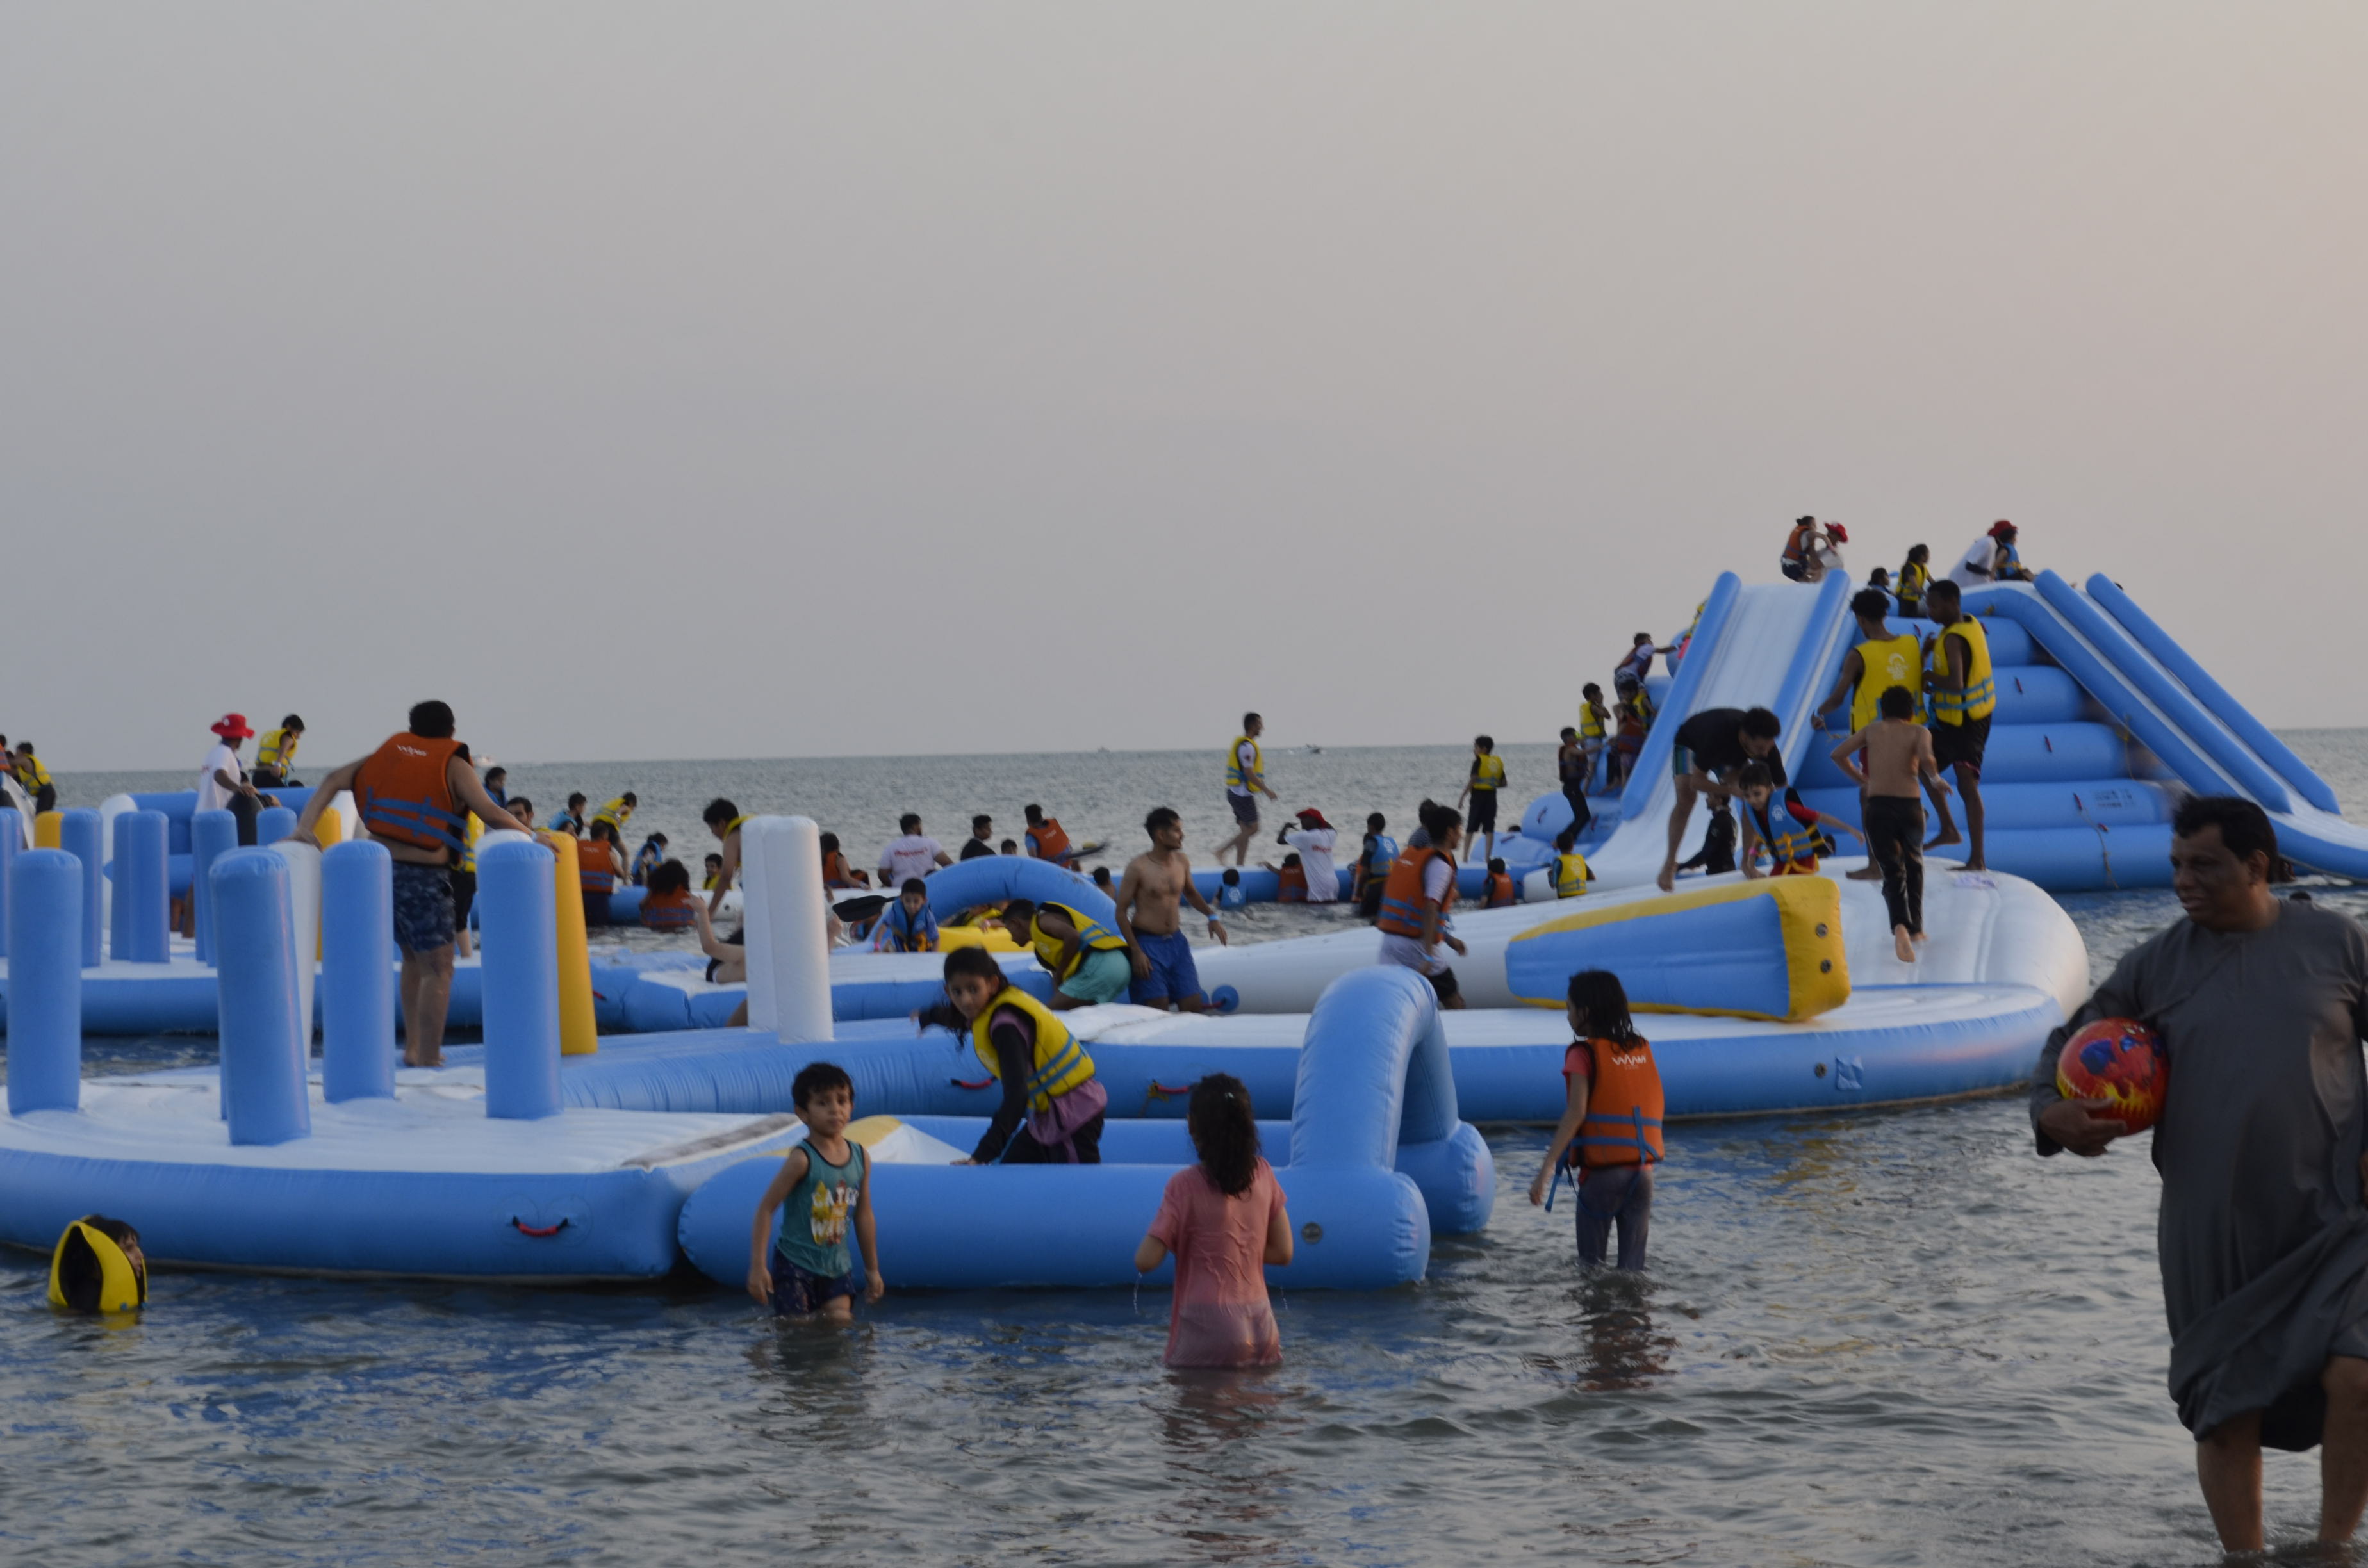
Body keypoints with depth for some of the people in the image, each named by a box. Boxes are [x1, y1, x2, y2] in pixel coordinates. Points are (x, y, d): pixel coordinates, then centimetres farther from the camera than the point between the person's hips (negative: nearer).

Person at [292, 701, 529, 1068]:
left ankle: (412, 1046, 27)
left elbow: (333, 782, 5)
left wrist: (304, 827, -2)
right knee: (438, 968, 2)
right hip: (422, 877, -5)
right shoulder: (453, 766, 0)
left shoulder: (388, 754, 13)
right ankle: (428, 1059, -5)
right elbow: (491, 815, -10)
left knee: (414, 958, 24)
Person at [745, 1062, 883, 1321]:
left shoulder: (861, 1157, 1)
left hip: (837, 1267, 5)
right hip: (796, 1263, -5)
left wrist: (872, 1269, 17)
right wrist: (757, 1266, -18)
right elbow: (766, 1209, -14)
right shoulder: (802, 1160, -16)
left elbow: (864, 1215, 12)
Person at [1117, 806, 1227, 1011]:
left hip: (1176, 941, 6)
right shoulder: (1138, 868, -13)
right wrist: (1136, 952, -14)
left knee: (1194, 1006, 0)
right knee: (1158, 1010, -9)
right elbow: (1121, 912, -9)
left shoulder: (1182, 862, 4)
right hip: (1148, 943, -6)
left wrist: (1211, 916, 10)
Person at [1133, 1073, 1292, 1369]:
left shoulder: (1186, 1185, -9)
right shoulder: (1262, 1173, 6)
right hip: (1260, 1327, 5)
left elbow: (1145, 1261, -10)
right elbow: (1282, 1253, 11)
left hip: (1208, 1333, -5)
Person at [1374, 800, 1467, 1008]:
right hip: (1415, 947, -7)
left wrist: (1448, 938, 28)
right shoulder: (1440, 864, -10)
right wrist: (1428, 955, -28)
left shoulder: (1410, 854, 15)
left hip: (1389, 942, 7)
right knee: (1455, 1006, 10)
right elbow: (1430, 909, -23)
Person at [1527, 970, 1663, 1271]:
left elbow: (1576, 1113, -16)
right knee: (1633, 1266, 5)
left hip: (1601, 1171, -4)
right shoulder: (1642, 1048, 10)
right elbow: (1651, 1109, 10)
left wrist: (1545, 1169, -19)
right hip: (1642, 1173, 4)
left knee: (1591, 1265, 6)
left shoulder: (1584, 1053, -5)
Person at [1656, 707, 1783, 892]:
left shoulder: (1766, 746, -35)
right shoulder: (1718, 735, -48)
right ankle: (1670, 863, -7)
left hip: (1730, 755, 4)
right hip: (1690, 743, -4)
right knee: (1686, 800, -22)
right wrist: (1731, 790, -49)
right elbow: (1696, 781, -39)